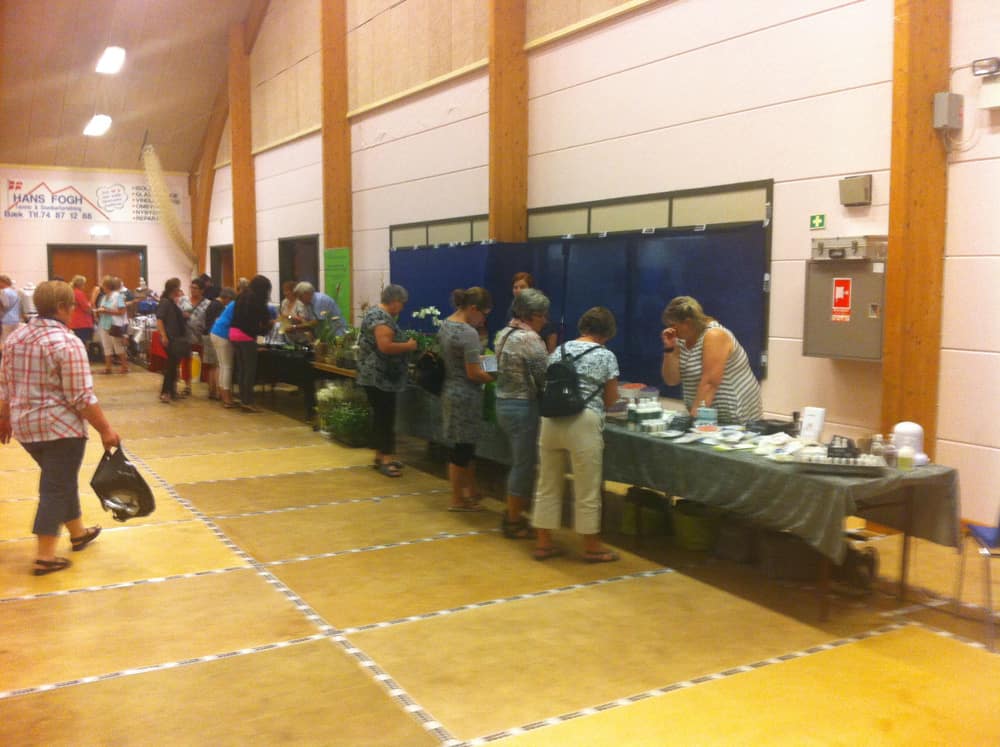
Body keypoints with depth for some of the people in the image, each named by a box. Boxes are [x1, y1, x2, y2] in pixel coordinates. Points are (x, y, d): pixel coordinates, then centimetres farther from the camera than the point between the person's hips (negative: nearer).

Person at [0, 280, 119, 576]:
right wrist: (105, 429, -13)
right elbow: (81, 397, -19)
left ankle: (78, 532, 36)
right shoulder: (67, 342, -18)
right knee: (56, 487, 1)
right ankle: (45, 557, 5)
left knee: (60, 479, 22)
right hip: (60, 427, -8)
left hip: (25, 425, 8)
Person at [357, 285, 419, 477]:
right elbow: (385, 346, -28)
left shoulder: (378, 313, 16)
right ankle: (384, 458, -6)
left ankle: (381, 454, 20)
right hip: (379, 377, -11)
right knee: (384, 417, -8)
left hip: (381, 377, 11)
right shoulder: (381, 318, -18)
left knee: (382, 416, 14)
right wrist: (409, 346, -16)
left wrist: (405, 344, 13)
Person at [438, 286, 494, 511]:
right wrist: (496, 377, -8)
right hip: (465, 396, -9)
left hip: (450, 391, 9)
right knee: (462, 447, 3)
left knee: (466, 445, 19)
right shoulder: (468, 333, -22)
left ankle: (470, 491, 30)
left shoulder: (445, 325, 6)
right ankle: (457, 500, 15)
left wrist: (478, 360, 16)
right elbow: (474, 373, -21)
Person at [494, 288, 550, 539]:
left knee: (519, 462, 20)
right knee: (525, 464, 2)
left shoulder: (504, 333, 10)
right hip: (523, 407, -9)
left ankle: (511, 514, 27)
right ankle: (514, 522, 12)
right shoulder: (530, 338, -18)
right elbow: (544, 378, -18)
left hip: (504, 403, 9)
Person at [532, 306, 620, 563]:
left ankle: (543, 543, 20)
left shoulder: (559, 350, 13)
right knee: (587, 489, 5)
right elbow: (611, 399, 6)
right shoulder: (606, 356, 0)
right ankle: (591, 547, 16)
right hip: (583, 423, -5)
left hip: (551, 420, 5)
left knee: (548, 484, 13)